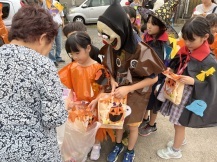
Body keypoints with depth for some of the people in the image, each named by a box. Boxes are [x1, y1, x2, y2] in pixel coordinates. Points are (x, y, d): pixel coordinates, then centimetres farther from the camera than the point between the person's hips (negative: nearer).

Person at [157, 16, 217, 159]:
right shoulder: (185, 51, -3)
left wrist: (193, 81, -29)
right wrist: (170, 71, -8)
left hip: (189, 97, -6)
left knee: (180, 123, 12)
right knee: (176, 121, 23)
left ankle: (175, 150, 36)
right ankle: (181, 140, 52)